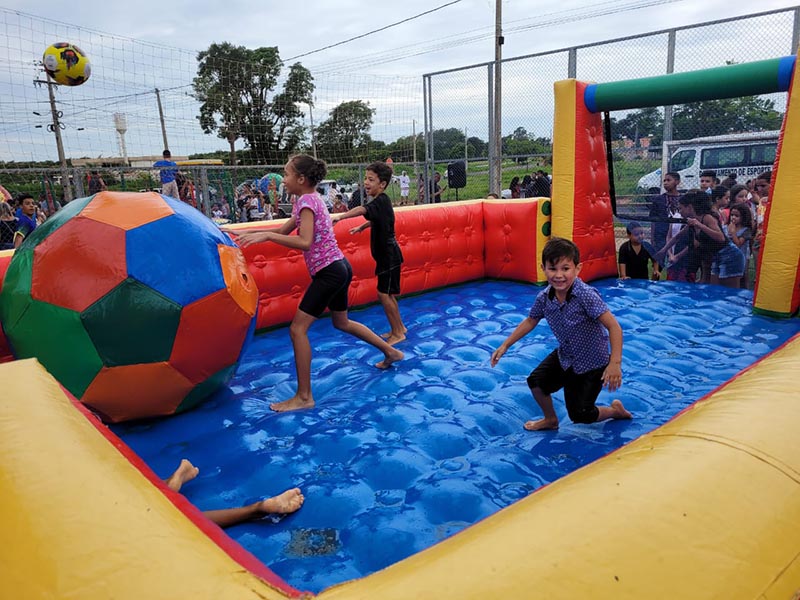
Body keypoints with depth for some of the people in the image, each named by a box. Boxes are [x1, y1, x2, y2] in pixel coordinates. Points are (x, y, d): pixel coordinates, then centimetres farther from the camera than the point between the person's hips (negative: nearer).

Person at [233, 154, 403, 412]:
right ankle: (391, 352, 38)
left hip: (328, 272, -10)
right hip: (339, 268, 10)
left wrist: (265, 236, -26)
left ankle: (304, 397, -3)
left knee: (298, 329, -8)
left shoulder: (306, 201, -15)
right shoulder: (311, 199, 14)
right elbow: (284, 230, 20)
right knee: (342, 323, 26)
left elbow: (304, 242, -28)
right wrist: (250, 232, 14)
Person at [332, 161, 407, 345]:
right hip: (387, 254, 10)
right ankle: (399, 328, 28)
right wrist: (361, 227, 29)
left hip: (389, 255, -10)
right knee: (387, 294, 16)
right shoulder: (382, 201, 10)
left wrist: (339, 217, -54)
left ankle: (398, 333, 5)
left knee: (384, 293, -5)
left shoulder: (381, 201, -21)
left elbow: (362, 210, -42)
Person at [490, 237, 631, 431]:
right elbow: (530, 321, 4)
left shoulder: (586, 295, -31)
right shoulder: (544, 297, -13)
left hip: (592, 363, -6)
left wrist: (615, 363, -39)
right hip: (565, 356, 6)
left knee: (580, 415, 3)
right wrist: (505, 346, 5)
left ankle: (616, 410, 34)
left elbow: (614, 327, -31)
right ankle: (550, 420, 38)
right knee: (536, 381, 11)